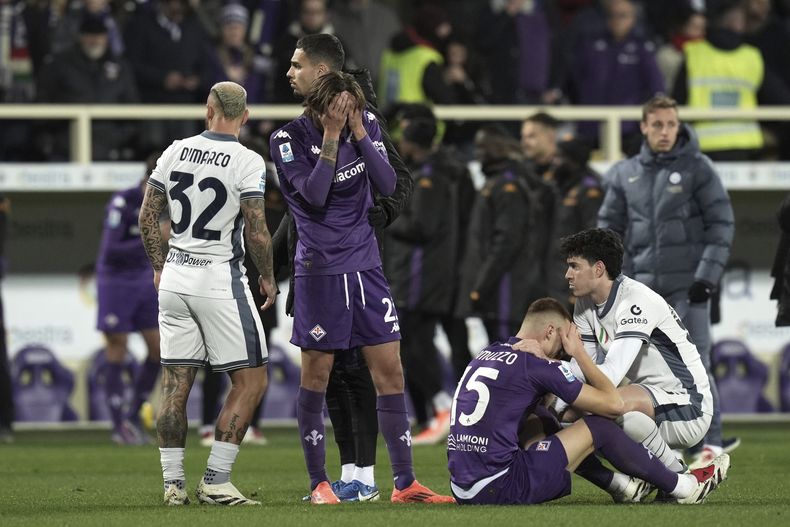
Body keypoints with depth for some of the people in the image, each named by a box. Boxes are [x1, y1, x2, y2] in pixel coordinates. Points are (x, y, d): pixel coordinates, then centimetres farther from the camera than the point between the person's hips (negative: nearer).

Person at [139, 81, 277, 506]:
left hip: (174, 276, 5)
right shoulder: (247, 163, -11)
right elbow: (256, 232, -13)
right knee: (250, 380, 3)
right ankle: (215, 482, -4)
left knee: (175, 381, 9)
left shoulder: (175, 152, 4)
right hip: (219, 279, -5)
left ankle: (173, 483, 8)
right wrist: (267, 277, 3)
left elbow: (147, 218, 9)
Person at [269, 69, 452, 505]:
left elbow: (387, 185, -6)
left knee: (390, 370, 2)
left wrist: (359, 133, -13)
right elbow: (314, 195, -21)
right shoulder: (289, 138, -10)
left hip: (366, 264, 4)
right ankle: (319, 483, 13)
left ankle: (405, 483, 6)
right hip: (319, 269, -4)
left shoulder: (365, 124, 1)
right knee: (316, 375, 1)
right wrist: (331, 137, -22)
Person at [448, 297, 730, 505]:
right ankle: (685, 487, 15)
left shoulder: (488, 353, 16)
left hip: (463, 490, 8)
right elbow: (614, 404, -2)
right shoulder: (537, 365, -7)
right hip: (501, 489, -8)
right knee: (598, 428, 2)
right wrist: (579, 353, 8)